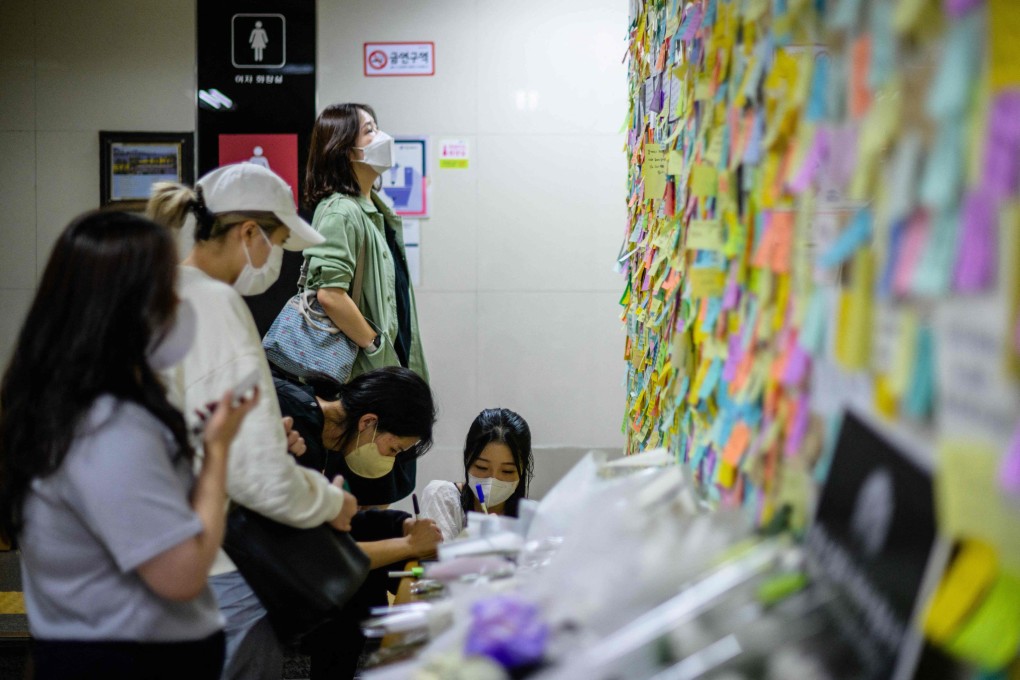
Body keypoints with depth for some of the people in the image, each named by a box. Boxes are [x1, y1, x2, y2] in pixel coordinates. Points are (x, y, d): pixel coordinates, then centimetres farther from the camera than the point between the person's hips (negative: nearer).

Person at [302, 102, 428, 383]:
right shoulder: (340, 212, -15)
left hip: (393, 362, 9)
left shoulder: (375, 207, 14)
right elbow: (329, 294, -26)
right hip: (362, 370, -9)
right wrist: (375, 344, -17)